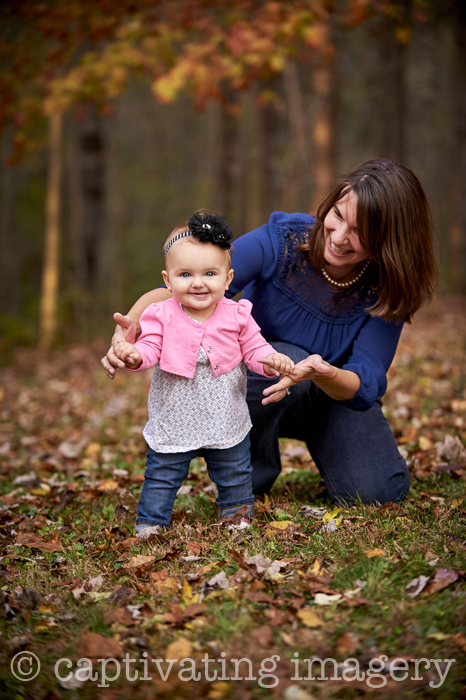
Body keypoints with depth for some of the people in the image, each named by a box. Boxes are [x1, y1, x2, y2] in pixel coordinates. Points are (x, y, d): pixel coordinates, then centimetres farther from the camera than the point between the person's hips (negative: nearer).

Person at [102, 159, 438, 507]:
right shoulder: (282, 240, -25)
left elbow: (366, 384, -27)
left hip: (337, 396, 1)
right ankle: (250, 484, -10)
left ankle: (321, 440, 14)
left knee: (378, 491, -22)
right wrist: (132, 322, -51)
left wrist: (323, 373, -51)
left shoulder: (386, 291, -20)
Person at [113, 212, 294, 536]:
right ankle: (149, 526, 26)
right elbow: (150, 349, -14)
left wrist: (270, 360, -23)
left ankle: (239, 516, 41)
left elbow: (254, 349, -1)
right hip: (173, 423, -1)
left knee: (235, 477, 19)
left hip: (227, 423, 1)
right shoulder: (162, 316, -10)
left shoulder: (236, 316, -7)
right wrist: (134, 355, -37)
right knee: (161, 477, 10)